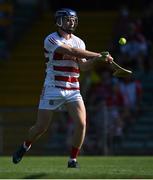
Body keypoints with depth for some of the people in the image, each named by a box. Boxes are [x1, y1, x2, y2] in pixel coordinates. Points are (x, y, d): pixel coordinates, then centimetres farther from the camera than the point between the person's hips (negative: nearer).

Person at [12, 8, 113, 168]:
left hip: (73, 90, 4)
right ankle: (25, 147, 31)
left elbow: (83, 66, -2)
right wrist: (98, 55, -28)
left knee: (81, 123, -13)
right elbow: (72, 51, -24)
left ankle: (73, 160, 1)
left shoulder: (79, 42, 9)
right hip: (52, 89, -4)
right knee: (41, 127, 0)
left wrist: (95, 60, -23)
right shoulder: (51, 40, -10)